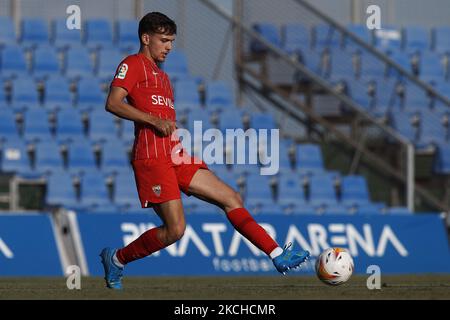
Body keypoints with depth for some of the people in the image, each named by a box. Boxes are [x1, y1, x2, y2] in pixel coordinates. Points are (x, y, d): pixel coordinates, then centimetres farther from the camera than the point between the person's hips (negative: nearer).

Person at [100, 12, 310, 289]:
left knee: (232, 199, 0)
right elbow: (113, 103, -14)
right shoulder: (133, 65, 0)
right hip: (153, 157, -9)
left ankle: (279, 256, -4)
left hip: (176, 156, 9)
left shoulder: (162, 77, 28)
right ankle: (117, 259, 6)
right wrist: (154, 120, -22)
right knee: (175, 230, -13)